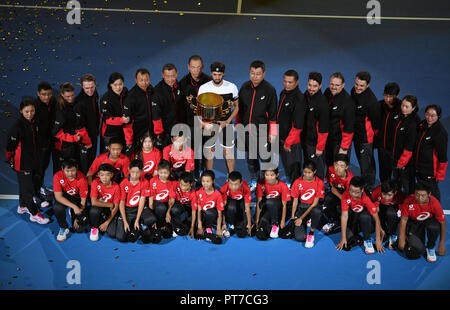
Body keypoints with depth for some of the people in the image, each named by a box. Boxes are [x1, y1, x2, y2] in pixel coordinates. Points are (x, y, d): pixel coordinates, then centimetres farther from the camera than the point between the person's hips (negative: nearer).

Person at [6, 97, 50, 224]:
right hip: (22, 163, -8)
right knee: (28, 187, 0)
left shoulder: (33, 122, 4)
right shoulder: (17, 126, -21)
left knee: (35, 182, 20)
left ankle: (22, 206, 40)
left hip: (33, 160, 8)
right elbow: (10, 146, -18)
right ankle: (34, 214, 13)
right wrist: (11, 161, -8)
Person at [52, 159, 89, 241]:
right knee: (57, 207, -36)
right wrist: (74, 206, -36)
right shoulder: (58, 176, -25)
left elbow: (83, 201, -16)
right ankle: (63, 228, -7)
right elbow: (58, 196, -25)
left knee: (80, 228, -10)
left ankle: (72, 213, 24)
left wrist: (78, 218, -17)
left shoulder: (82, 179, -26)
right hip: (64, 197, 1)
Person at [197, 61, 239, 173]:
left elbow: (236, 106, 4)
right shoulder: (203, 88, -5)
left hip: (226, 125, 0)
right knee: (208, 154, 8)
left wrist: (227, 121, -10)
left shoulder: (232, 87, -4)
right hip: (209, 125, 0)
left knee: (229, 153, 6)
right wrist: (202, 121, -17)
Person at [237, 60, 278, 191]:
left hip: (262, 132, -4)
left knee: (265, 158, 3)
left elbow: (273, 114, -7)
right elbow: (240, 109, 14)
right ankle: (254, 181, 32)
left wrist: (272, 133, -7)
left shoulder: (269, 90, -10)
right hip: (247, 131, 5)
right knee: (250, 158, 15)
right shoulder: (244, 87, 3)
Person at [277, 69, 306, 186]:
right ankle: (288, 182, 39)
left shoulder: (299, 99, -21)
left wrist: (288, 142, -18)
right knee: (285, 164, 22)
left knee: (292, 167, 3)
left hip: (292, 141, -8)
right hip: (282, 137, 8)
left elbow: (298, 126, -22)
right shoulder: (283, 93, 6)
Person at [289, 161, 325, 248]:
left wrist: (301, 218, -16)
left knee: (317, 211, -42)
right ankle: (303, 224, 19)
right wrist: (293, 217, -6)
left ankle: (311, 234, -14)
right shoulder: (298, 182, -6)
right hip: (301, 207, 1)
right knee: (299, 238, -18)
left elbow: (314, 203, -13)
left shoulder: (319, 183, -11)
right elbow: (295, 200, 2)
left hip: (313, 207, -1)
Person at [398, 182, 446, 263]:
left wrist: (442, 244, -11)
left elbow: (442, 223, -16)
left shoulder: (435, 203, -29)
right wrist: (401, 239, -10)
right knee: (412, 254, -17)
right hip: (414, 223, 0)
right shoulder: (409, 201, -27)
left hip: (430, 221, 0)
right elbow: (404, 220, -13)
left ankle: (431, 248, -7)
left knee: (434, 227, -39)